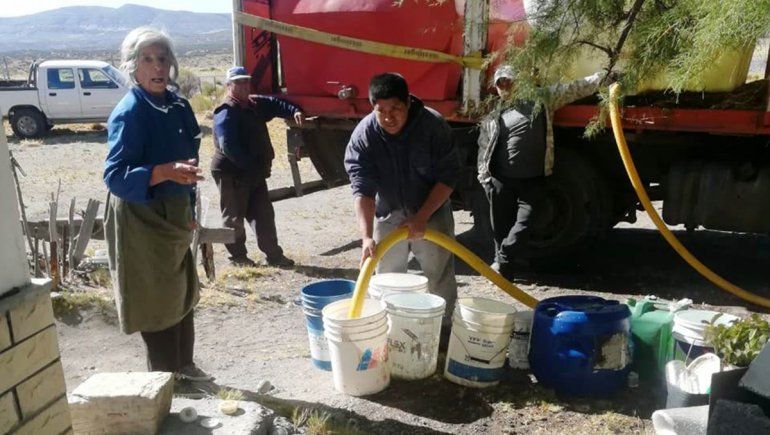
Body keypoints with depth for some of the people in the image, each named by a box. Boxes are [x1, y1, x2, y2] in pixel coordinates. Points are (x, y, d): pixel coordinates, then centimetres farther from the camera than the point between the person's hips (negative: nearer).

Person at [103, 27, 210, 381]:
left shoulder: (176, 104, 4)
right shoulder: (129, 113, -19)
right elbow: (115, 175, -24)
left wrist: (189, 209, 15)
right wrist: (165, 172, -39)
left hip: (172, 215, 8)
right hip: (141, 219, -8)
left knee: (182, 291, 17)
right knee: (156, 298, 2)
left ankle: (183, 365, 33)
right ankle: (163, 377, 19)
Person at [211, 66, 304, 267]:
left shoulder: (255, 104, 12)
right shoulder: (226, 112, -17)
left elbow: (275, 104, 9)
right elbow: (228, 147, -25)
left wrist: (294, 111, -11)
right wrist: (250, 166, -25)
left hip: (255, 172, 9)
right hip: (232, 174, -8)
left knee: (264, 214, 9)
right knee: (235, 217, 5)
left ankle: (274, 255, 15)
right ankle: (237, 256, 20)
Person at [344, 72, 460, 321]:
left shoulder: (434, 125, -19)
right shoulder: (362, 136, -18)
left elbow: (448, 176, -15)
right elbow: (363, 189, -23)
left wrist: (421, 217, -21)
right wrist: (366, 236, -34)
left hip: (431, 214, -1)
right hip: (387, 217, 1)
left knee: (441, 280, 6)